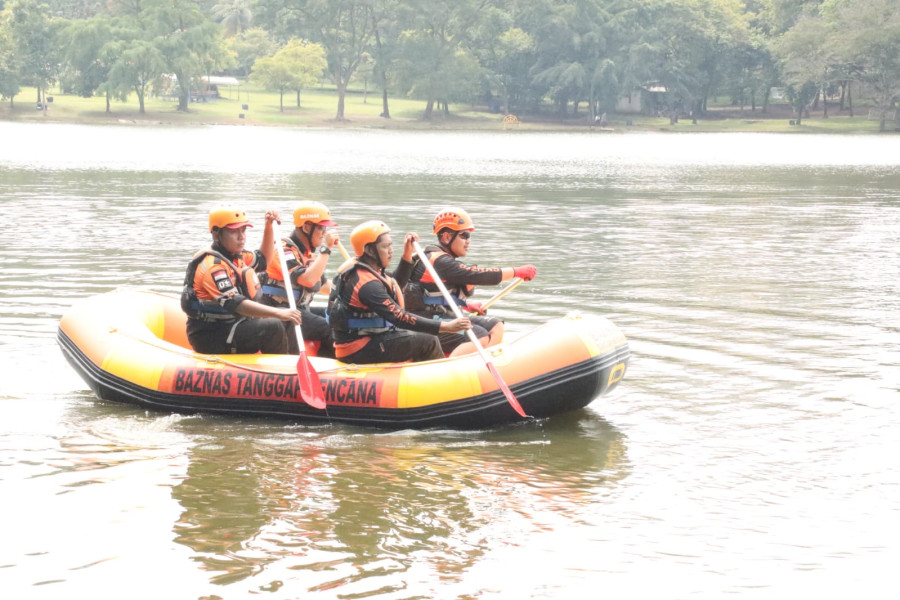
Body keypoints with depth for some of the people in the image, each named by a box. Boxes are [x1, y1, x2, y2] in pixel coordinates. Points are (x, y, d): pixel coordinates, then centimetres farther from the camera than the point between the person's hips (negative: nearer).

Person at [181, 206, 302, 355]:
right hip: (211, 338, -10)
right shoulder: (213, 266, -21)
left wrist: (269, 227, 14)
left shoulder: (236, 256, 11)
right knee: (273, 328, -21)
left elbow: (263, 260, 29)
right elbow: (235, 303, -31)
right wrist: (278, 313, -38)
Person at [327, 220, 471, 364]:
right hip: (358, 351, -11)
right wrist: (446, 327, -31)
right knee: (428, 342, -10)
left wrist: (407, 255, 17)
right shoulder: (367, 284, -24)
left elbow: (396, 286, 27)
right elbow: (400, 318, -30)